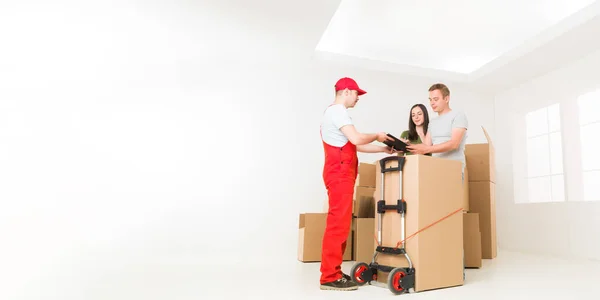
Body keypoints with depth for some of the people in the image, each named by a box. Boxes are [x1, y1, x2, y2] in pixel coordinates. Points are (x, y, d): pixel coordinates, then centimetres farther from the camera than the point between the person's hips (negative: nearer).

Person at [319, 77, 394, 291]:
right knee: (338, 223, -11)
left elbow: (355, 146, 23)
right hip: (340, 173, -11)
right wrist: (377, 136, -2)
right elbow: (356, 139, -21)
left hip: (341, 174, 11)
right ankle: (330, 276, -8)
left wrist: (384, 149, 19)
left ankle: (333, 272, 15)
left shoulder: (337, 112, 25)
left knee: (339, 223, 10)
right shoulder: (337, 111, -8)